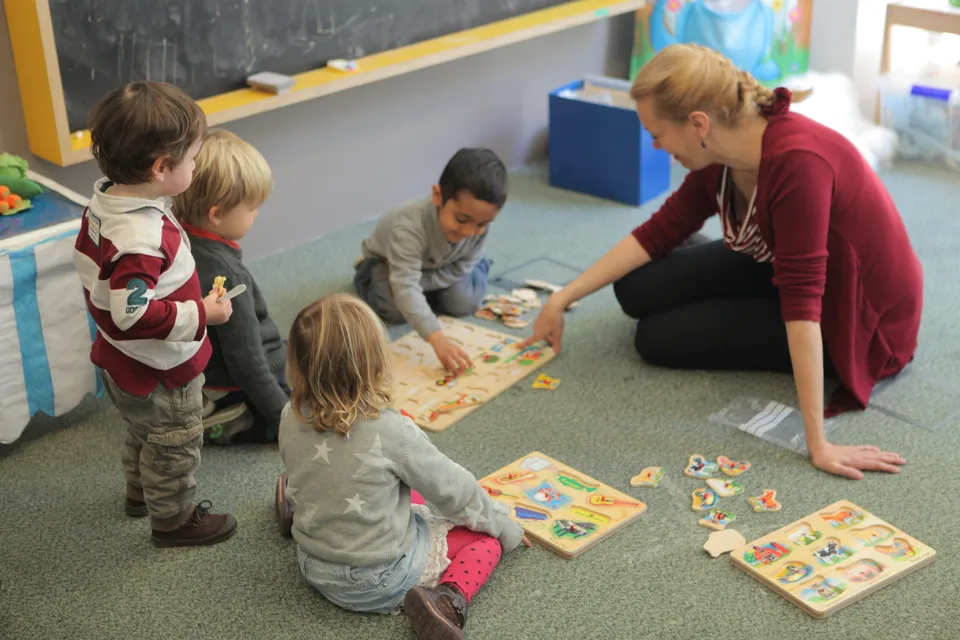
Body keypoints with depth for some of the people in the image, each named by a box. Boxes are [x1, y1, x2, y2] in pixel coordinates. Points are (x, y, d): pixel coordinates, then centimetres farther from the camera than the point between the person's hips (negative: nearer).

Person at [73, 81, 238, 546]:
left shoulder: (104, 202, -7)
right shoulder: (141, 238, -37)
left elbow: (88, 264, 7)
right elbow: (136, 313, -38)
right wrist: (202, 313, -27)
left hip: (119, 360, 9)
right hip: (159, 373, -9)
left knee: (142, 432, 32)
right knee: (174, 446, 16)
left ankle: (139, 493, 55)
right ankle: (174, 519, 37)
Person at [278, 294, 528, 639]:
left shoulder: (291, 419, -12)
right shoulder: (390, 430, -26)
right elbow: (453, 488, -13)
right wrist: (505, 525, 4)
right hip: (380, 582, -7)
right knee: (486, 536, 7)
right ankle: (448, 601, -14)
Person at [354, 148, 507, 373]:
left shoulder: (479, 224, -34)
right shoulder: (410, 227, -49)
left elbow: (460, 269, -20)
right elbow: (405, 287, -55)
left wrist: (420, 282, -33)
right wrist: (437, 340, -65)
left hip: (438, 264, 3)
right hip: (389, 259, -3)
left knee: (464, 304, -13)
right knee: (395, 311, -21)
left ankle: (480, 266, 21)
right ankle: (367, 271, 11)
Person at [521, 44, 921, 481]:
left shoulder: (796, 161, -36)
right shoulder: (722, 155, -11)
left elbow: (802, 301, -39)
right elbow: (660, 232, 1)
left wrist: (817, 443, -37)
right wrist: (562, 299, -1)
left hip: (857, 317, -7)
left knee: (660, 337, -9)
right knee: (638, 289, 0)